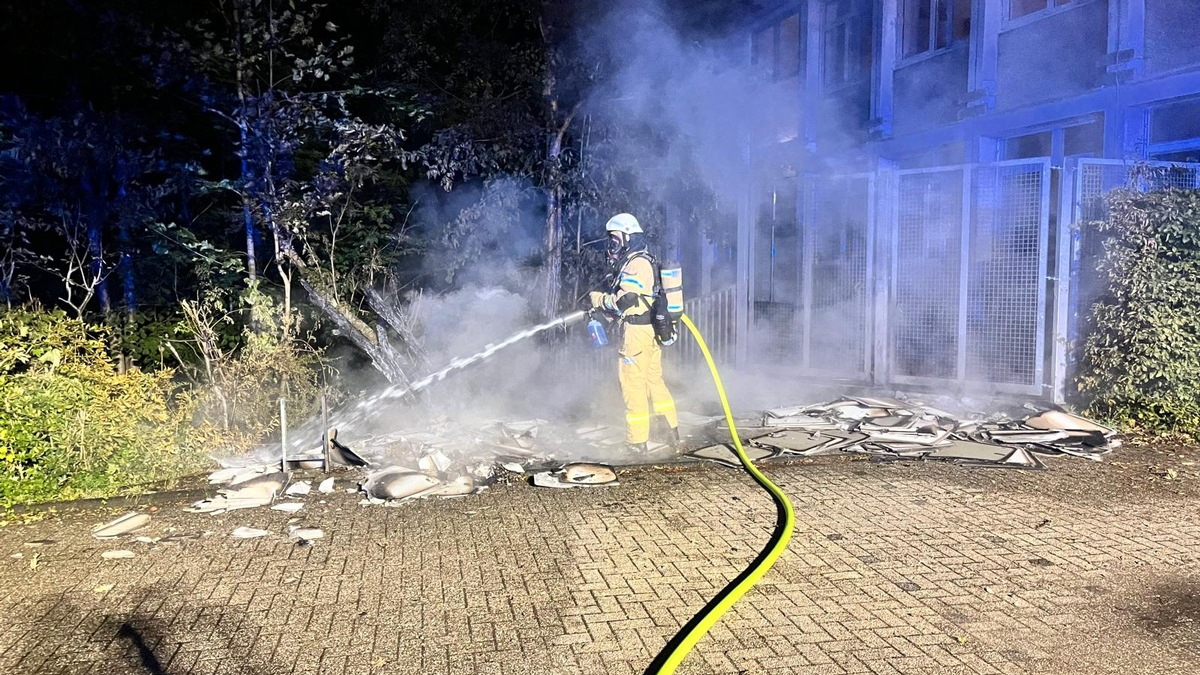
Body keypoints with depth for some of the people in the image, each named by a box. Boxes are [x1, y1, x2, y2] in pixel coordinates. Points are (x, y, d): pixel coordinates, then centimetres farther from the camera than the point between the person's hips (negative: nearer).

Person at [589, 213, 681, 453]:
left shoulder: (636, 264, -15)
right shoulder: (645, 262, 19)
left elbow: (624, 300, -23)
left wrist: (598, 299, -8)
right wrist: (604, 309, 13)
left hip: (636, 333, -10)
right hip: (652, 331, 10)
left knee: (633, 386, -3)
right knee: (654, 381, 17)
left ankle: (637, 442, 4)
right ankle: (672, 431, 22)